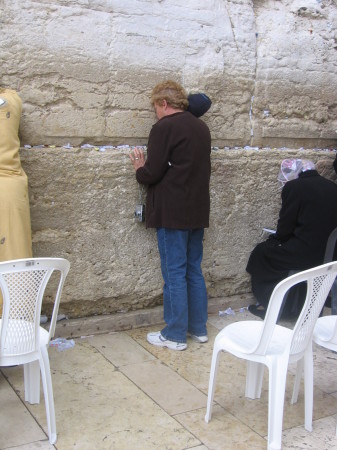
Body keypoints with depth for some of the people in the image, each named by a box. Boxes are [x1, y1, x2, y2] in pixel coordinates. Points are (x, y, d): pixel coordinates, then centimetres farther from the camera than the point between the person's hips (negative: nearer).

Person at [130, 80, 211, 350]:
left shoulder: (164, 128, -12)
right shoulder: (201, 128, 11)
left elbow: (152, 174, -15)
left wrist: (139, 168, 8)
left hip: (172, 213, -7)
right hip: (197, 211, 8)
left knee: (174, 274, 0)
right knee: (194, 270, 15)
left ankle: (175, 335, 10)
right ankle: (199, 328, 24)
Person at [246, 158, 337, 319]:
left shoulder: (293, 187, -9)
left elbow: (285, 227, -6)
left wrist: (274, 238, 16)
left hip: (307, 254, -8)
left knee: (261, 252, 13)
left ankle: (267, 304, 28)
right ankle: (292, 305, 35)